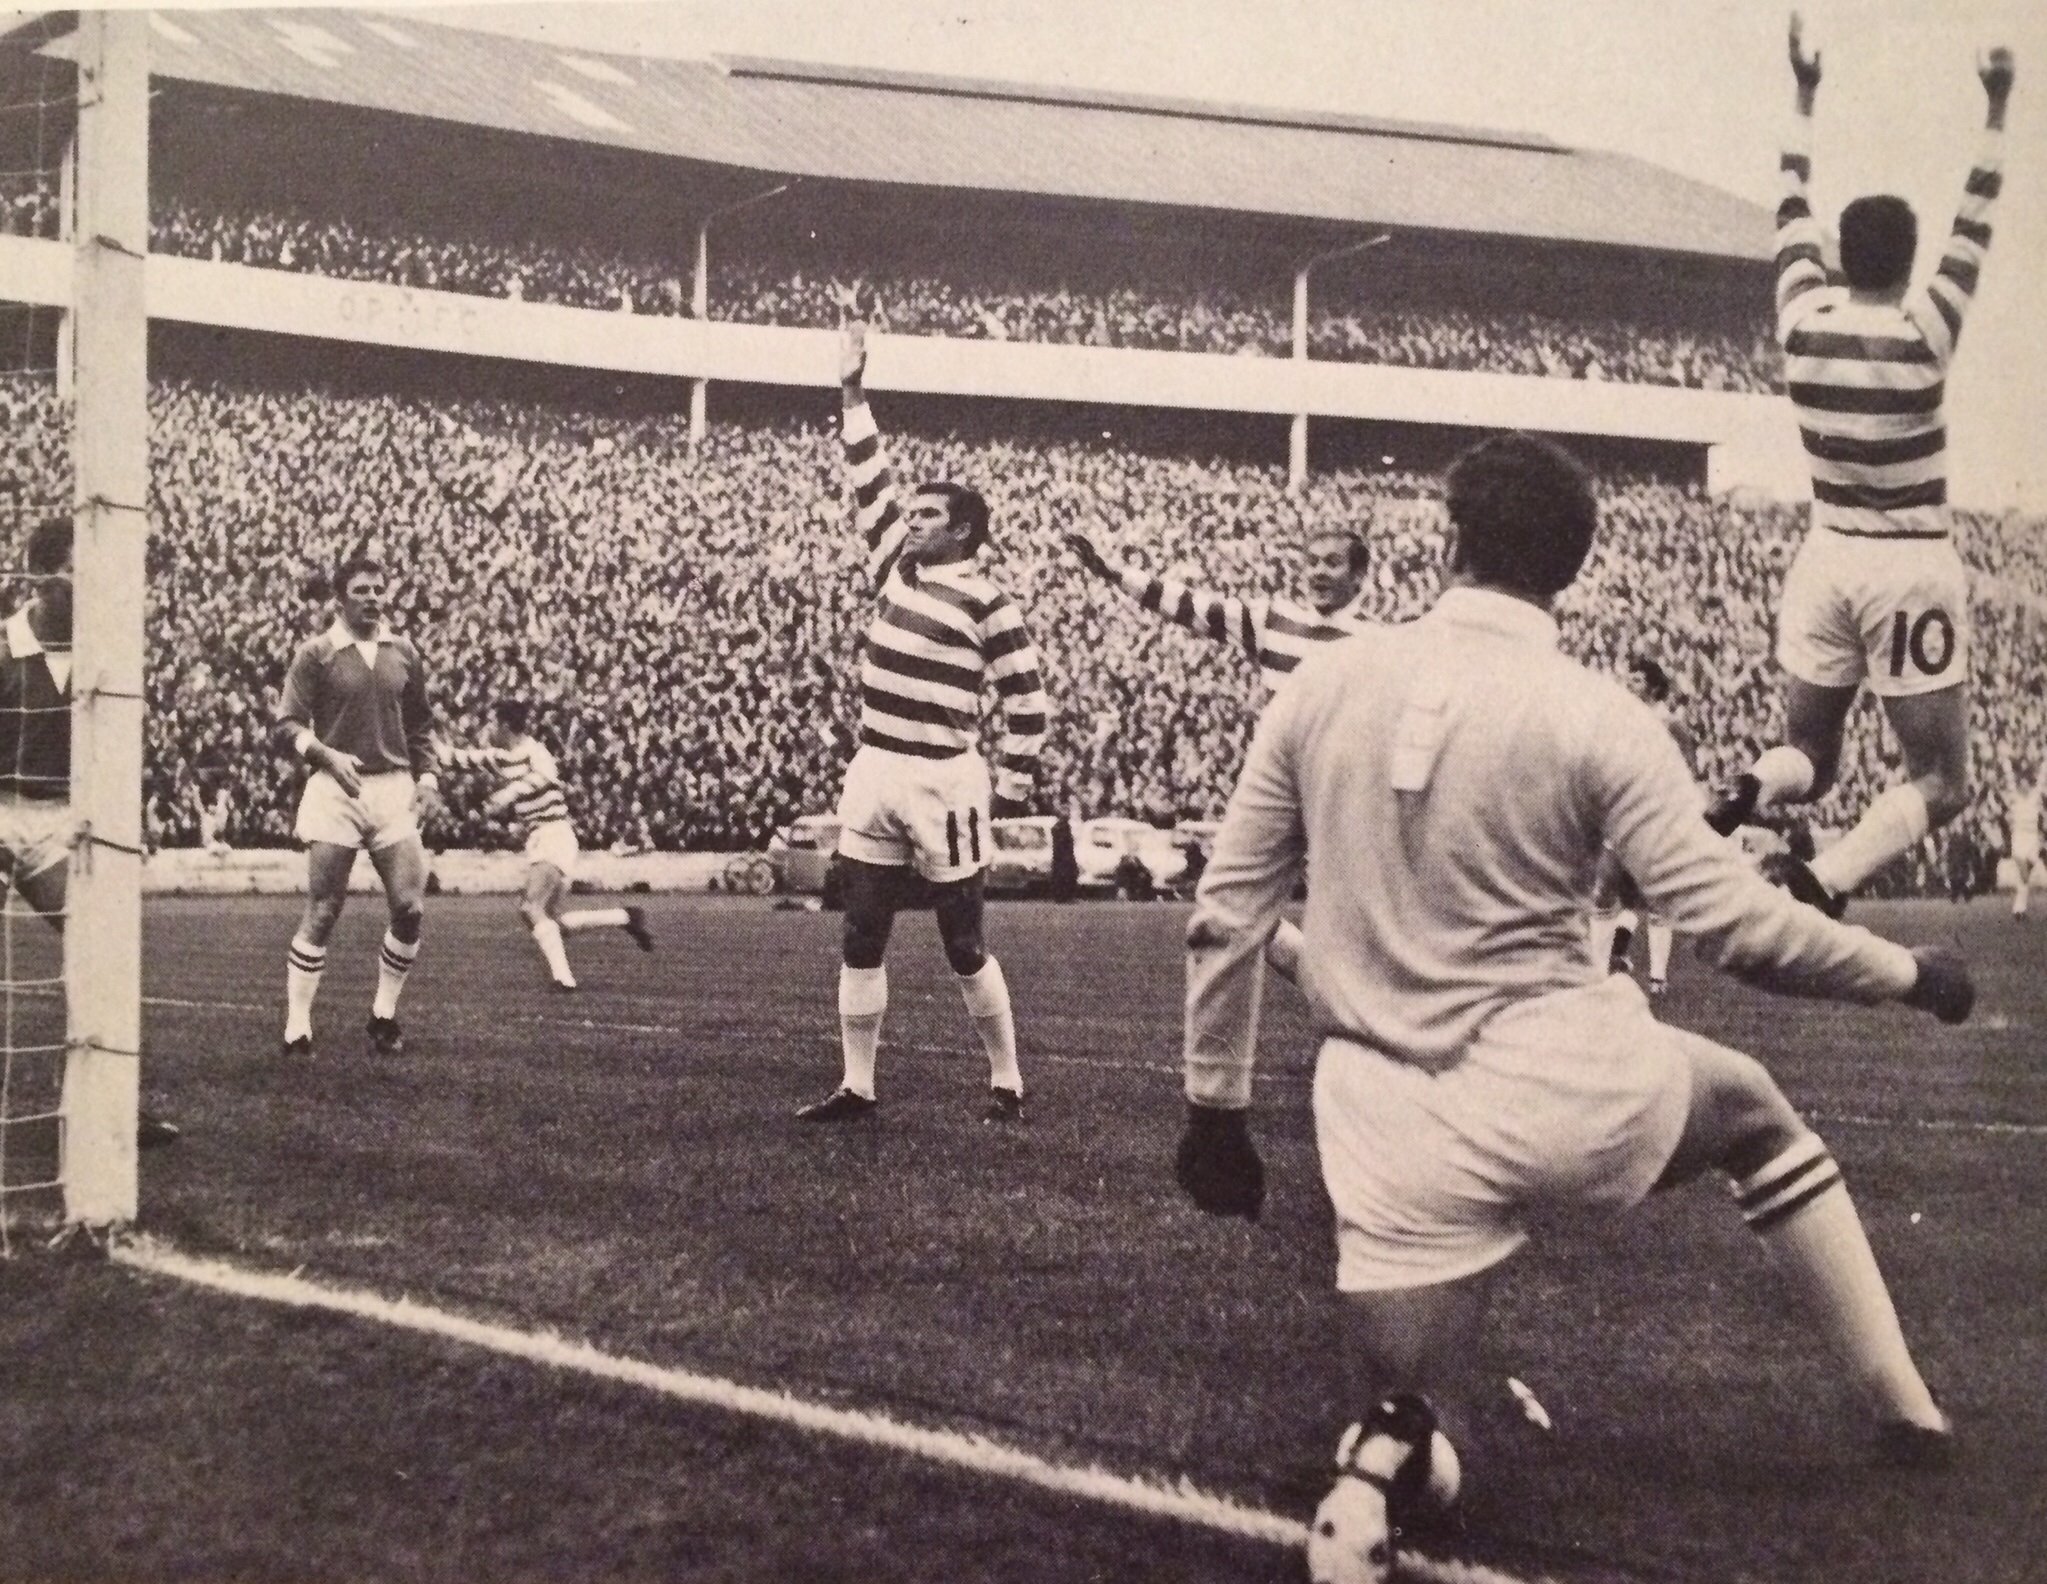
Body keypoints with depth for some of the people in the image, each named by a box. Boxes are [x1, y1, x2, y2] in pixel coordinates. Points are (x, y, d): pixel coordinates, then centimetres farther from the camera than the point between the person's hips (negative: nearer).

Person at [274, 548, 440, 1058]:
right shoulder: (316, 654, 1)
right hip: (335, 790, -4)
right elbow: (288, 724, -3)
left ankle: (384, 1015, 14)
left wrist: (427, 776, 8)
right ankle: (297, 1029, 5)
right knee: (321, 915, -3)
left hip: (394, 788, 4)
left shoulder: (403, 652, 12)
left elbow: (420, 724, 21)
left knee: (410, 908, -4)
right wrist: (327, 755, -19)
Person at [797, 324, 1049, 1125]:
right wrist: (853, 392, 13)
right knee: (861, 939, 7)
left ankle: (1007, 1084, 18)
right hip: (872, 773, 6)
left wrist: (1009, 793, -6)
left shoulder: (986, 602, -9)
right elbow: (870, 483, 15)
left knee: (964, 947, 3)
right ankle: (857, 1087, 17)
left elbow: (1027, 700, -7)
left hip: (942, 782, -6)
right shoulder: (895, 567, 8)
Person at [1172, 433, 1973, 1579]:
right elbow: (1736, 923, -9)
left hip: (1398, 1124, 2)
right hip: (1570, 1083, -1)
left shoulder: (1325, 685, 2)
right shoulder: (1596, 716, -7)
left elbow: (1226, 916, 6)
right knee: (1761, 1115, 32)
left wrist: (1215, 1109, 16)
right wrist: (1910, 974, 8)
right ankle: (1907, 1405, 34)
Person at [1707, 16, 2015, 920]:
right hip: (1913, 568, -4)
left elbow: (1793, 212, 10)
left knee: (1808, 754, 18)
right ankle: (1820, 883, -21)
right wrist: (1996, 108, 7)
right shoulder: (1926, 331, -12)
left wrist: (1804, 95, 20)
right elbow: (1975, 224, -1)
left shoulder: (1803, 320, -4)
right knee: (1940, 782, 6)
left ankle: (1746, 796, -19)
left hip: (1827, 560, 4)